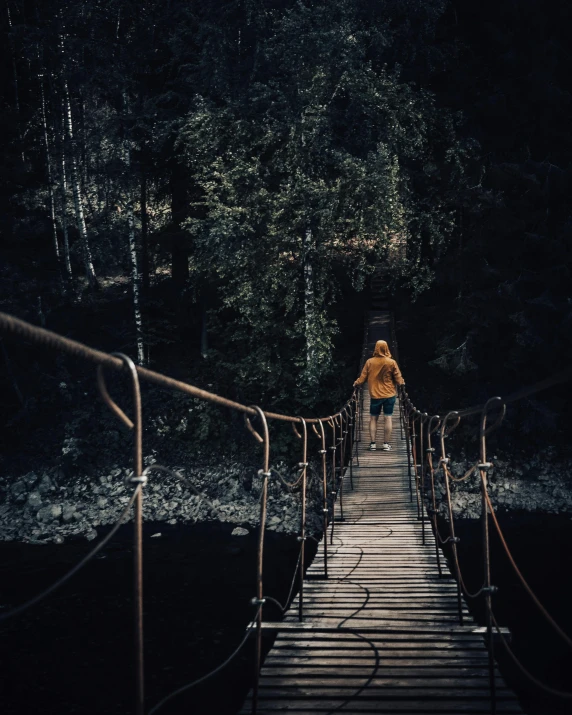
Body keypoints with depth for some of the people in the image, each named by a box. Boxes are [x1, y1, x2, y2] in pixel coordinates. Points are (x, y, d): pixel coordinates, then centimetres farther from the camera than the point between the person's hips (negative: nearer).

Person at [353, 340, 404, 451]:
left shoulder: (370, 362, -6)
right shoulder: (391, 362, -8)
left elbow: (362, 378, -2)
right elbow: (398, 379, -3)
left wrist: (356, 383, 17)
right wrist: (402, 382, 19)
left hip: (375, 395, 1)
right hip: (389, 395, -1)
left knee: (373, 418, 9)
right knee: (387, 418, 3)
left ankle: (373, 443, 8)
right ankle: (386, 444, 4)